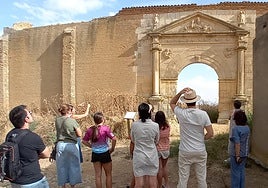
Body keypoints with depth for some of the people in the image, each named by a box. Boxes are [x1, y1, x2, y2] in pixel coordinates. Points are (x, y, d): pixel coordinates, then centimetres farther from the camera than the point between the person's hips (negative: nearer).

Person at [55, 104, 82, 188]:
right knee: (73, 166, 12)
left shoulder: (57, 120, -1)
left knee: (62, 166, 16)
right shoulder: (72, 121, -13)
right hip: (72, 145, -4)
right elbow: (79, 134, -9)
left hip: (60, 145, 4)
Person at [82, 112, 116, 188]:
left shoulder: (90, 129, -3)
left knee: (98, 175, 14)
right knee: (108, 174, 14)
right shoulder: (105, 128, -15)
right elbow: (114, 139, -21)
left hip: (95, 154, 4)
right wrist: (112, 148, -7)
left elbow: (84, 141, 5)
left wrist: (92, 146, 8)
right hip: (105, 153, -3)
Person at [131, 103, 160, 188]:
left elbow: (133, 140, 3)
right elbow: (156, 141, 3)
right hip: (152, 156, 1)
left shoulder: (134, 125, -12)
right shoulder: (155, 125, -12)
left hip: (139, 156, 0)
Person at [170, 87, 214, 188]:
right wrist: (202, 139, 9)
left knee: (183, 179, 10)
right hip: (200, 151, 1)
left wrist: (180, 92, -6)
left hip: (185, 152, -1)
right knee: (201, 178, 16)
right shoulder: (203, 114, -10)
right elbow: (210, 133, -9)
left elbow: (172, 103, 8)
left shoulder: (181, 113, -12)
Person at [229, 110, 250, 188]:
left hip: (237, 154, -7)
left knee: (236, 172, 7)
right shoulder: (247, 128, 2)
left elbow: (237, 144, -24)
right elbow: (245, 140, 14)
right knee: (242, 171, 20)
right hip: (245, 153, 7)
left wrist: (237, 156, -20)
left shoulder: (236, 129, -22)